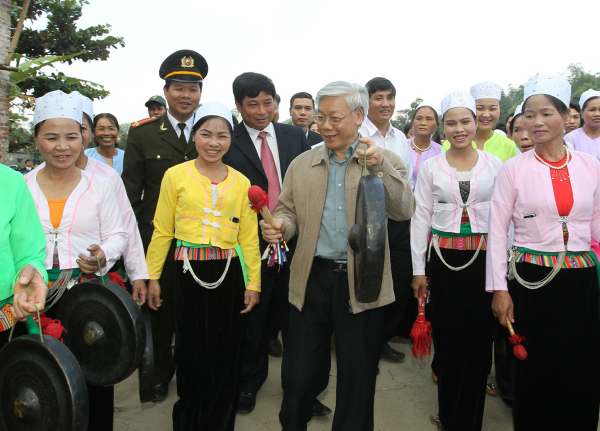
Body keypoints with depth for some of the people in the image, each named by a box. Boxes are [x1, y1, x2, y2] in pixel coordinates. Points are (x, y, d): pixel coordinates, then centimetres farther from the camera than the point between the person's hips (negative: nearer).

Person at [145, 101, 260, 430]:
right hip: (189, 271, -1)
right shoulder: (176, 175, 0)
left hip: (229, 273, 2)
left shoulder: (241, 182, 5)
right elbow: (162, 230, 2)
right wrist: (152, 276, 2)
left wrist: (253, 283, 3)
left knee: (226, 354, 10)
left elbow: (248, 237, 5)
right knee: (192, 352, 9)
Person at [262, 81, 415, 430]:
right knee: (300, 377, 12)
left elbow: (404, 211, -11)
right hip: (312, 279, 2)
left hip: (361, 282, -2)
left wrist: (380, 167, -24)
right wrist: (280, 225, -10)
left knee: (357, 382, 12)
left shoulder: (386, 162, 1)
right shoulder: (301, 164, 9)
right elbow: (290, 211, 13)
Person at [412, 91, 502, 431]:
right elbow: (421, 218, 2)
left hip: (483, 256, 0)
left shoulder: (494, 164, 4)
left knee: (478, 336, 4)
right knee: (447, 335, 5)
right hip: (443, 257, 0)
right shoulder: (431, 167, 3)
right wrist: (419, 269, 0)